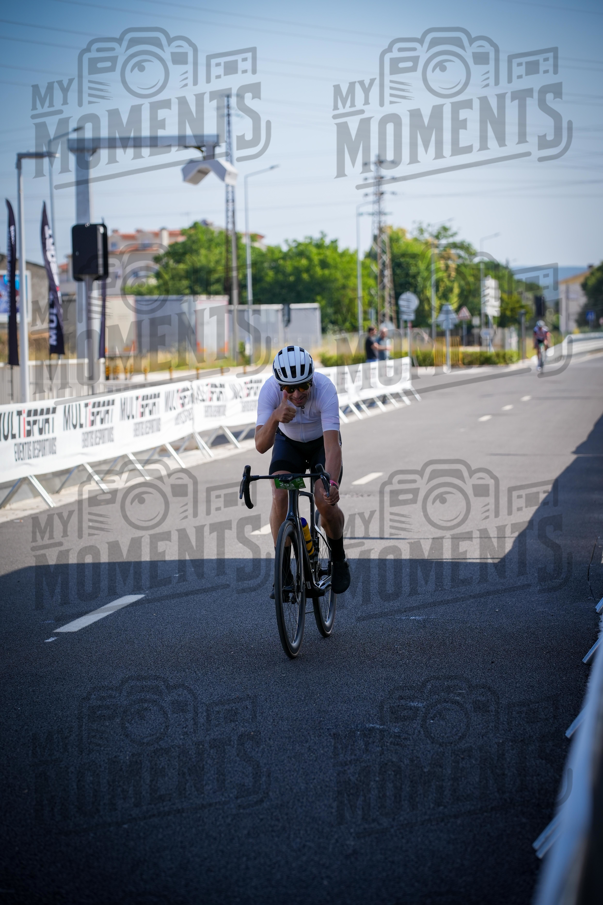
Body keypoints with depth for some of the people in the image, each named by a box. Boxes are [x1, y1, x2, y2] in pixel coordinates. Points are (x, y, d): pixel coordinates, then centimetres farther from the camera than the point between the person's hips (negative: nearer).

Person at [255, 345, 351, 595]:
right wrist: (275, 417, -58)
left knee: (325, 502, -21)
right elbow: (261, 446, -39)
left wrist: (332, 484, -61)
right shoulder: (270, 390, -32)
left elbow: (333, 446, -45)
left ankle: (339, 560, 8)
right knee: (279, 497, -22)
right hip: (288, 442, 1)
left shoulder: (325, 389, -38)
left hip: (322, 442, -1)